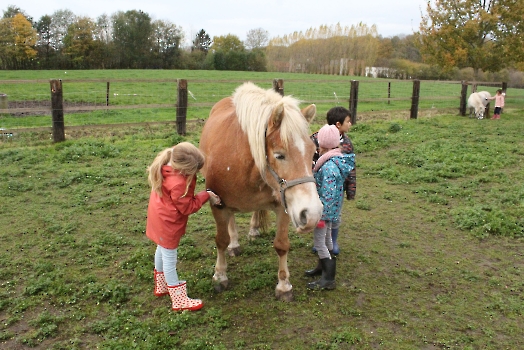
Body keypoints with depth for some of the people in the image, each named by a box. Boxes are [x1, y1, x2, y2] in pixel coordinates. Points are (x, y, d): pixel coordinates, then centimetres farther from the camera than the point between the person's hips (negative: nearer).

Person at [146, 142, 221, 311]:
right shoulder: (178, 184, -37)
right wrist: (206, 195, -15)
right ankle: (179, 300, 17)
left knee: (162, 250, 25)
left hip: (160, 217, 10)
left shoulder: (166, 164, -12)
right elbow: (188, 207, -23)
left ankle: (162, 285, 48)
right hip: (168, 224, -10)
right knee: (170, 258, 2)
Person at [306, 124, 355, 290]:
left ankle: (328, 280, 10)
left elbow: (328, 195, -27)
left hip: (325, 210, -9)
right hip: (331, 210, 9)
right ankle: (324, 267, 41)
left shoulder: (329, 166, -28)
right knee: (326, 239, 23)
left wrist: (321, 216, -23)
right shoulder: (337, 159, 1)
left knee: (319, 242, 2)